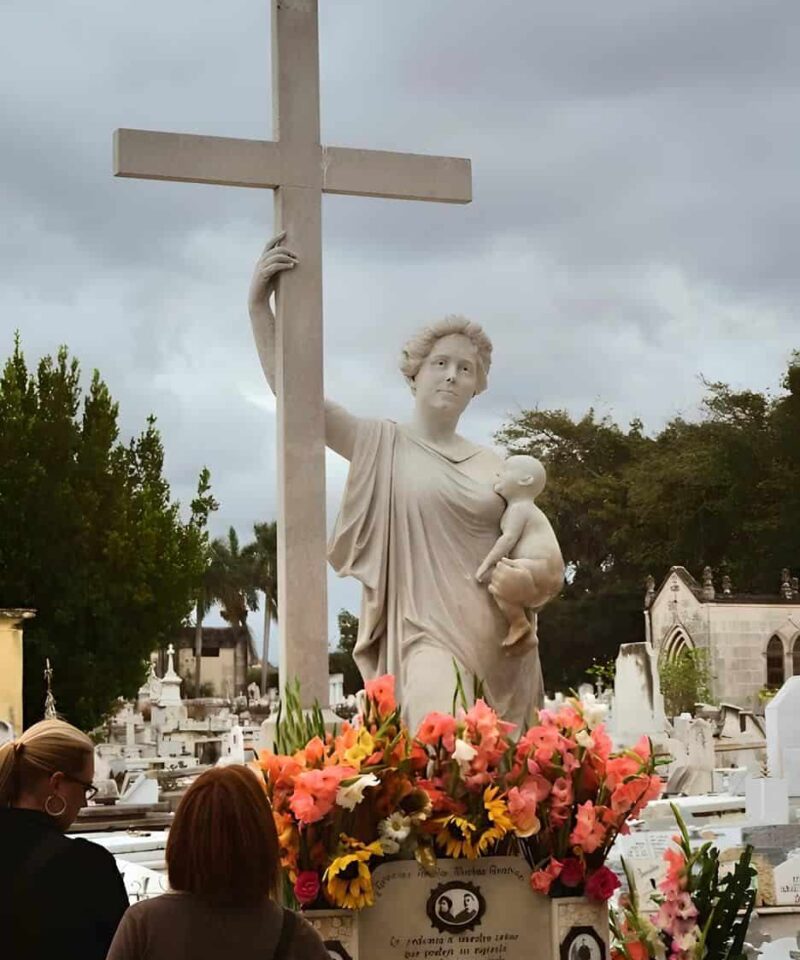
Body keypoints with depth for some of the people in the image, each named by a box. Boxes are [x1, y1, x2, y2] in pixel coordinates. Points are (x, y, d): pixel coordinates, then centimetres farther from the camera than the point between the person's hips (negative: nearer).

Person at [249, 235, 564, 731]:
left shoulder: (494, 466, 15)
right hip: (427, 638, -5)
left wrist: (531, 582, -5)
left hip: (500, 648, 5)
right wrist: (259, 304, -10)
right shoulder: (381, 444, 7)